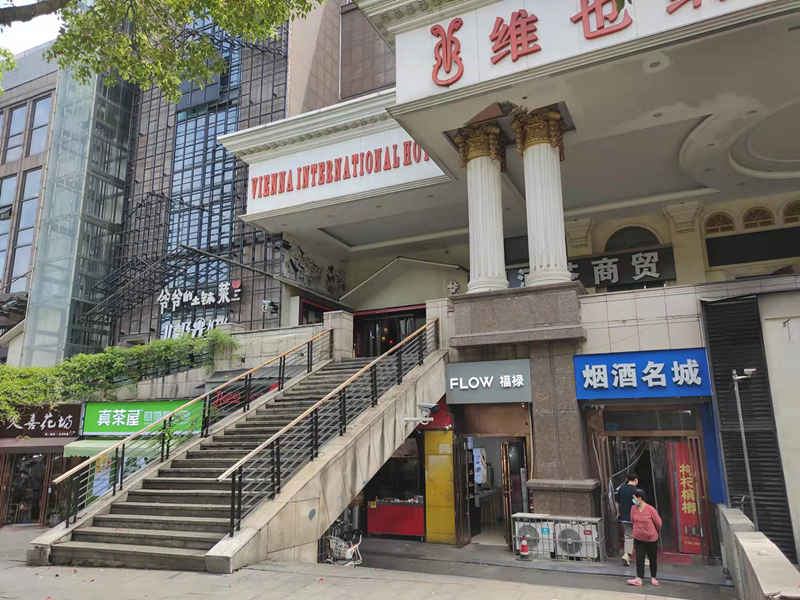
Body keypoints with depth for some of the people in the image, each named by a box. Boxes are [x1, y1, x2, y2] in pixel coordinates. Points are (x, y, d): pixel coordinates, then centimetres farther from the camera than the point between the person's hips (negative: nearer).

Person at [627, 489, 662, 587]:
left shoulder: (651, 509, -17)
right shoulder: (633, 509, -5)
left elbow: (658, 523, -3)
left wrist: (655, 533, 11)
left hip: (651, 539, -3)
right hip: (638, 538, 3)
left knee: (653, 559, 12)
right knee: (639, 559, -3)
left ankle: (653, 578, 27)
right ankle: (639, 579, -3)